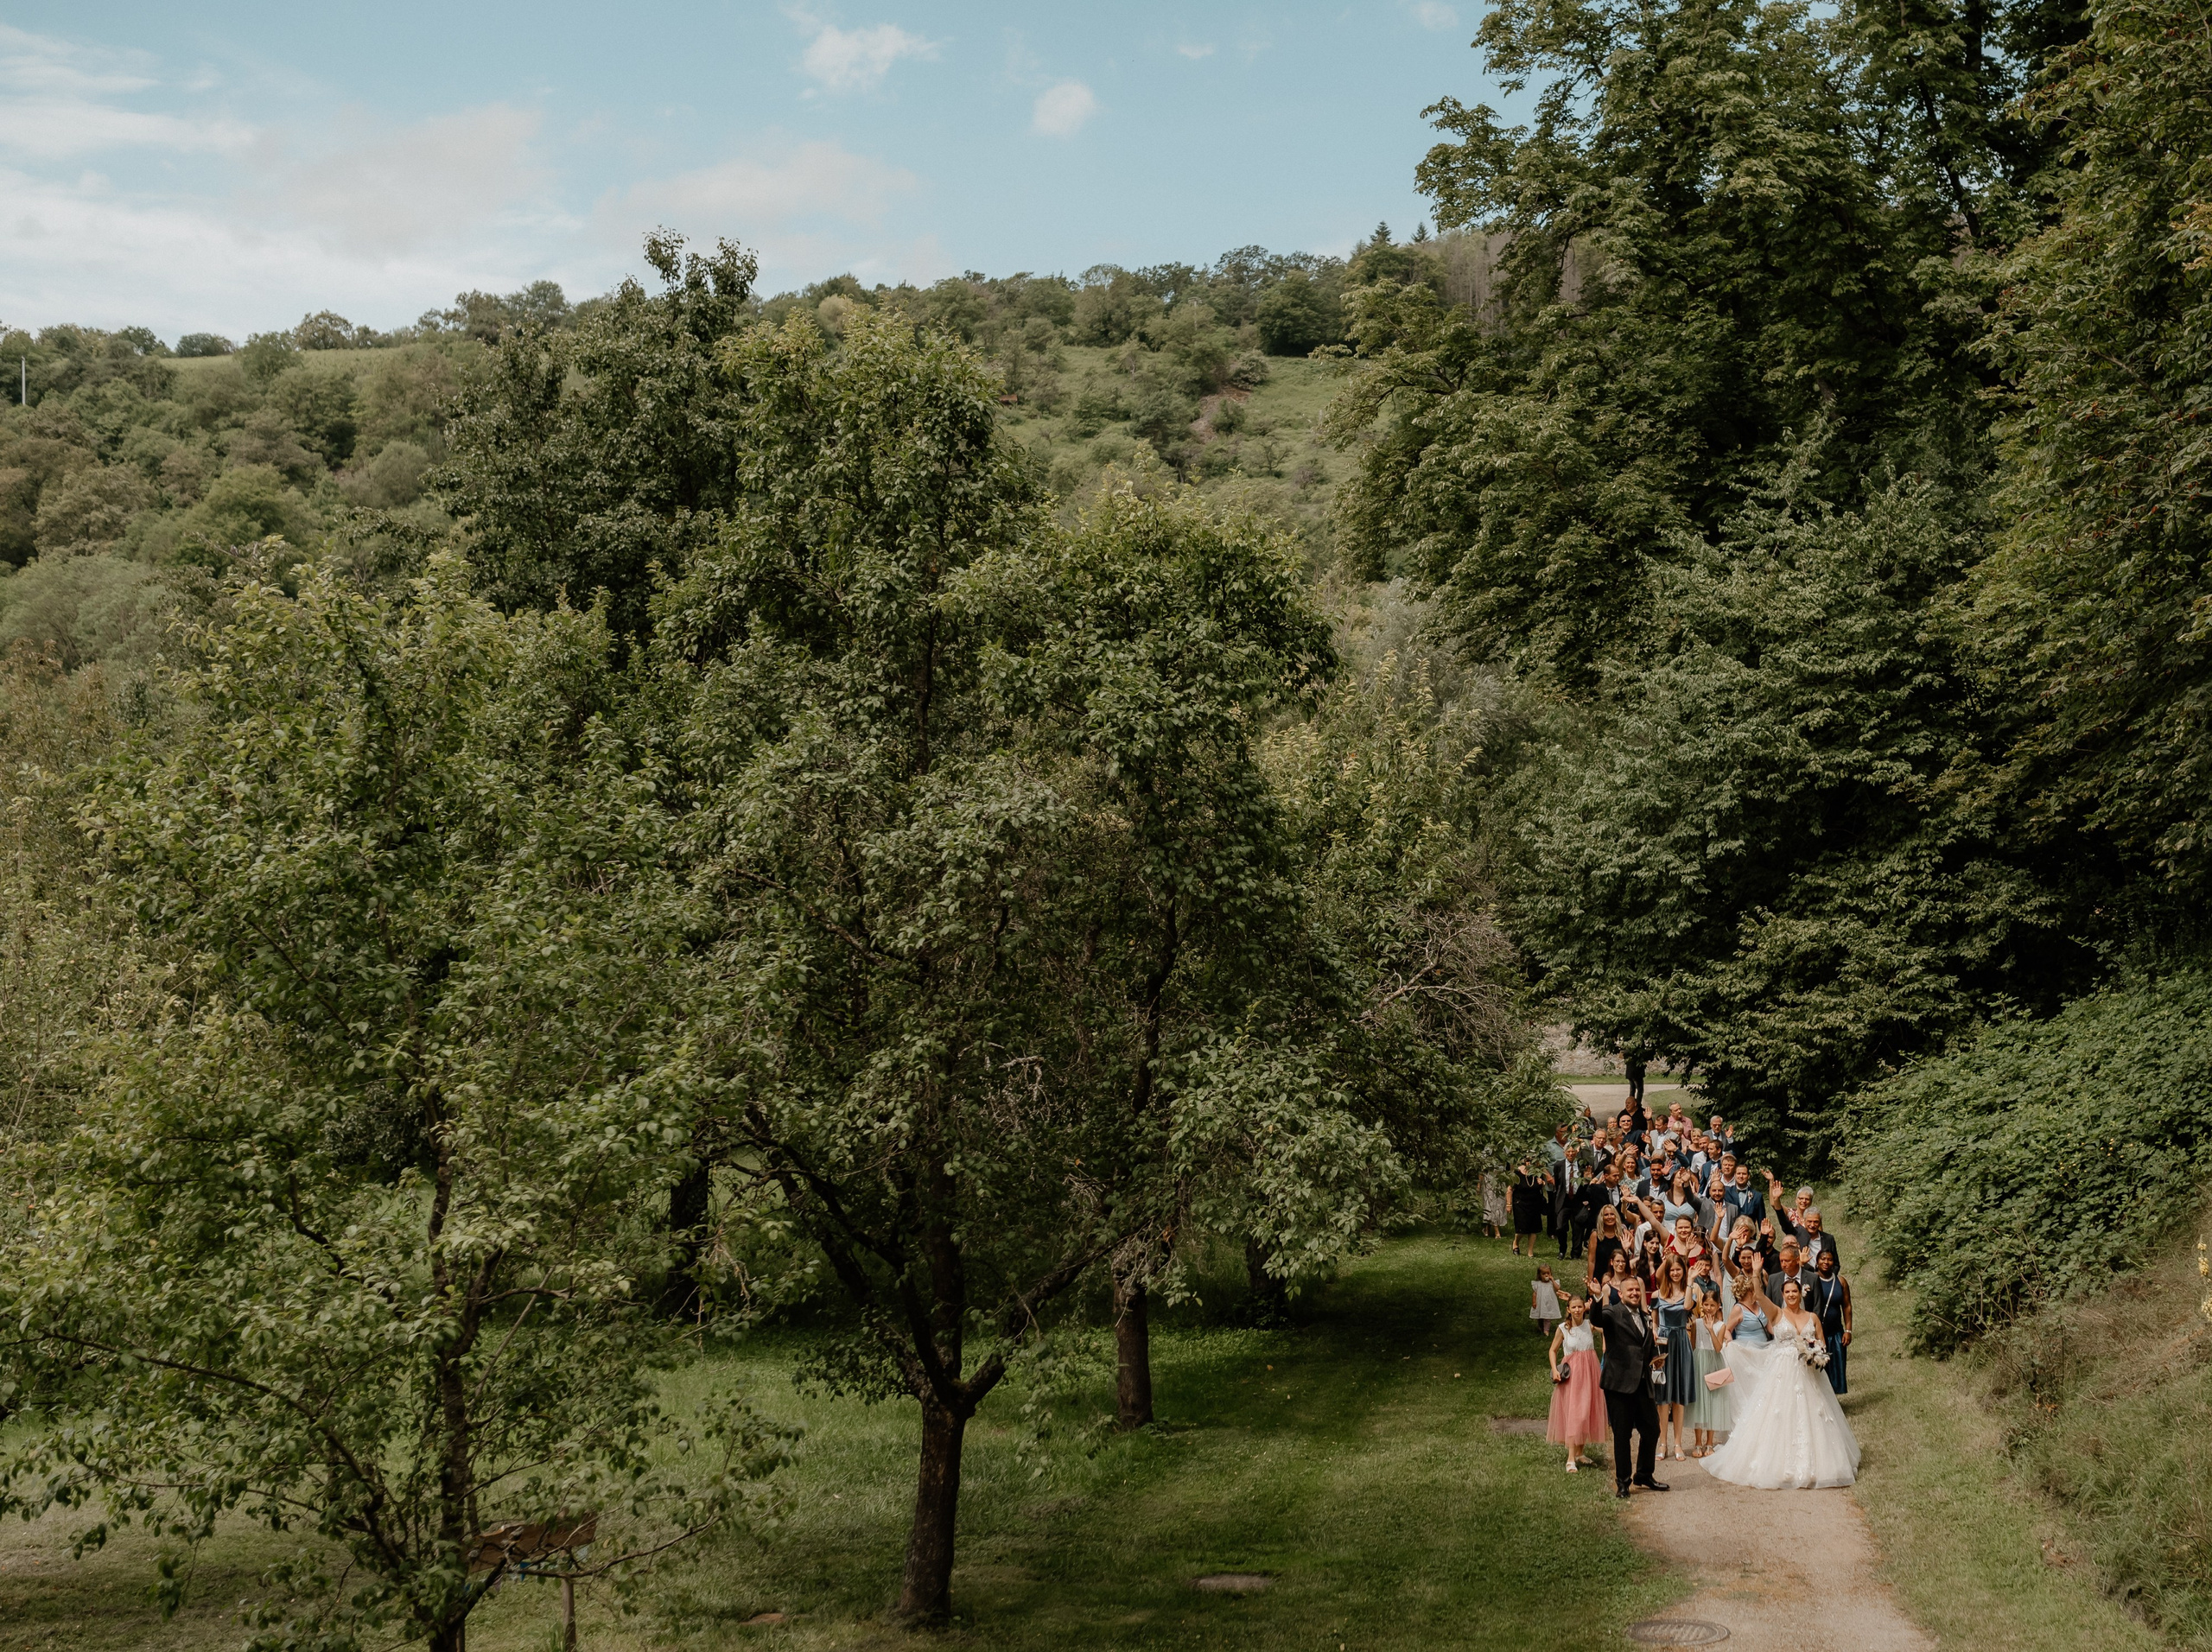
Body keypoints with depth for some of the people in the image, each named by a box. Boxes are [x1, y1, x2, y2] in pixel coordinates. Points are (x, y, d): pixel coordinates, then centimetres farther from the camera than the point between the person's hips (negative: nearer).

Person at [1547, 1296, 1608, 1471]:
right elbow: (1553, 1350, 8)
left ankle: (1580, 1454, 25)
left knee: (1586, 1414, 9)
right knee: (1573, 1415, -9)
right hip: (1571, 1375, -3)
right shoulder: (1563, 1329, -4)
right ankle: (1571, 1460, -12)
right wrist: (1555, 1370, -7)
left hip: (1589, 1373, 3)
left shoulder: (1590, 1325, -1)